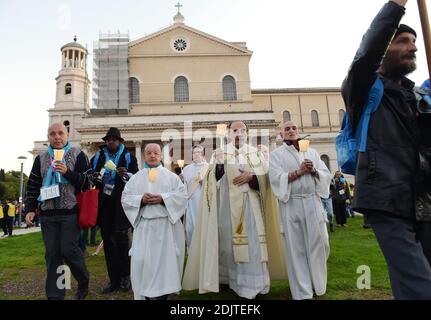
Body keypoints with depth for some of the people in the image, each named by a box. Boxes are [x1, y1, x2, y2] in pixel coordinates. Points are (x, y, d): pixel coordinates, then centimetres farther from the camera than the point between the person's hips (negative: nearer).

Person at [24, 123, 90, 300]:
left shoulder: (78, 155, 1)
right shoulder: (41, 158, 13)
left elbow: (87, 181, -4)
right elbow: (32, 186, 14)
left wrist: (68, 172, -18)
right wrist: (30, 209, 5)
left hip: (70, 213, -4)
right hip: (47, 214, 4)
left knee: (68, 250, -7)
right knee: (52, 254, 6)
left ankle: (84, 283, 19)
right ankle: (54, 295, 17)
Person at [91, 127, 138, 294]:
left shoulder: (128, 156, 4)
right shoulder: (98, 157, 12)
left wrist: (126, 174, -21)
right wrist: (94, 178, -4)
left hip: (121, 202, -3)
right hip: (104, 202, 4)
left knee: (121, 236, -12)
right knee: (108, 240, 6)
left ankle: (125, 275, 9)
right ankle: (114, 280, 17)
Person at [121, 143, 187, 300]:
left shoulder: (171, 176, 8)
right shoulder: (136, 178, 12)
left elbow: (182, 195, -2)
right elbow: (125, 198, 5)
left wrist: (163, 198, -15)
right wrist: (141, 199, -13)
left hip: (166, 225, -1)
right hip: (144, 225, 1)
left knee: (165, 260, -1)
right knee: (142, 260, -2)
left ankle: (163, 293, 13)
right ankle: (146, 295, 13)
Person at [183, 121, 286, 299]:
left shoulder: (255, 153, 10)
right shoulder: (219, 154, 8)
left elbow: (264, 177, 4)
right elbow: (213, 181, -1)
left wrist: (250, 177, -14)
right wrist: (219, 164, -18)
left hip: (250, 203, 1)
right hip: (227, 204, 0)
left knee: (252, 242, -2)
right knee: (228, 240, 4)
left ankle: (253, 283, 7)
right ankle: (229, 278, 19)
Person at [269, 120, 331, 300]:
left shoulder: (312, 152, 15)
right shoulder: (276, 154, 5)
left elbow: (326, 175, 9)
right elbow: (276, 178, -9)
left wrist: (314, 171, -10)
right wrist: (299, 172, -15)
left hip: (312, 203, 3)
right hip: (291, 205, -3)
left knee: (319, 244, 4)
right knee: (296, 248, 2)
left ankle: (318, 284, 26)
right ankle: (303, 292, 12)